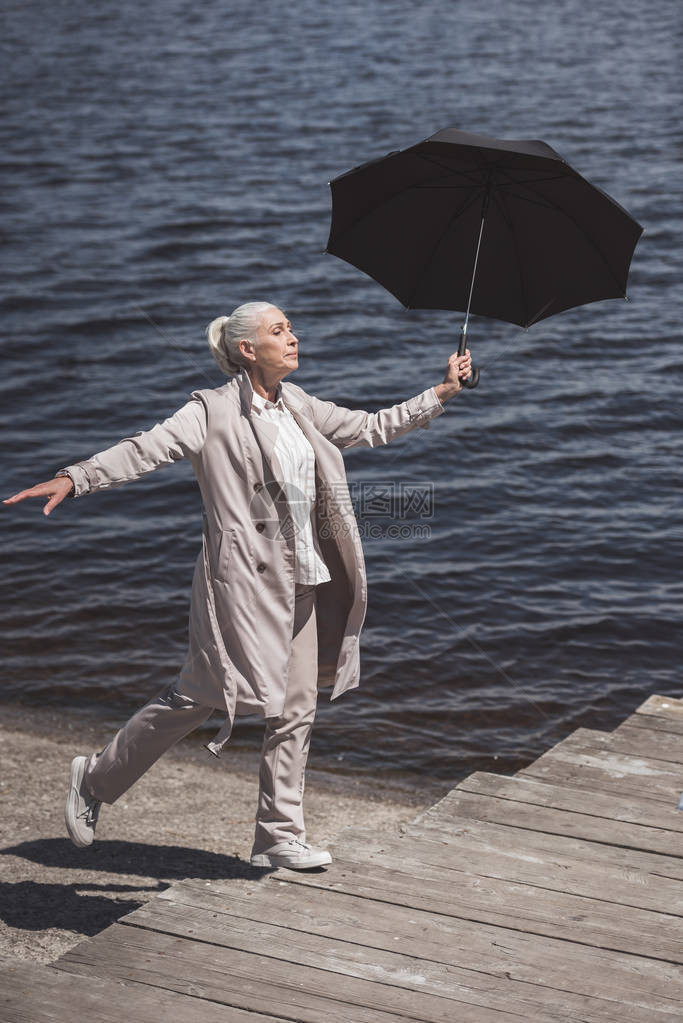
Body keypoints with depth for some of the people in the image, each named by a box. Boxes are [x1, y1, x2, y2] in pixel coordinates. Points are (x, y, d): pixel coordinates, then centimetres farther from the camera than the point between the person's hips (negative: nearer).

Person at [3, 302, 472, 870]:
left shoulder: (298, 405, 12)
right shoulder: (215, 410, -10)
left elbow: (369, 427, 21)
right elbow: (149, 447, -21)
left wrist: (441, 393, 20)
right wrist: (76, 477, -35)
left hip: (299, 581, 7)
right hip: (244, 580, -7)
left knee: (295, 709, 8)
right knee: (198, 695, -2)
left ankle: (280, 837, 18)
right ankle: (95, 779, 18)